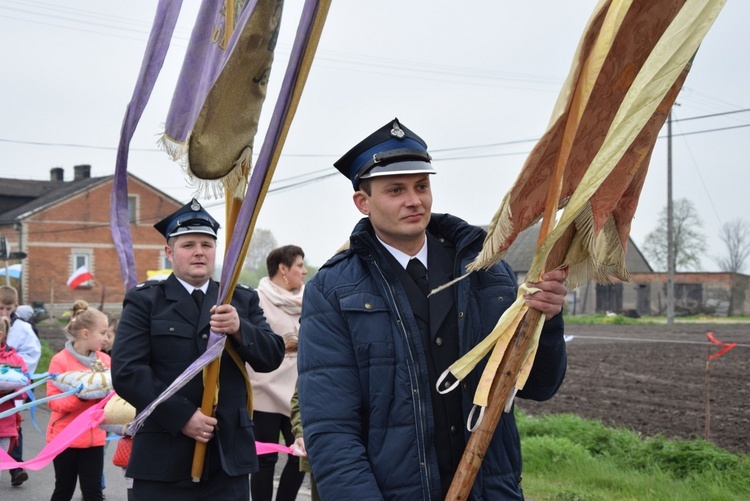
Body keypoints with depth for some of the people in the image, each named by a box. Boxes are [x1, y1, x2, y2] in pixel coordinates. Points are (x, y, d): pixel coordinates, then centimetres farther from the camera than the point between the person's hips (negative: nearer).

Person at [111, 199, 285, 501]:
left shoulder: (243, 300, 11)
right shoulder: (144, 301, 3)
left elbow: (272, 357, 1)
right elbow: (126, 371, -7)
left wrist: (239, 329, -18)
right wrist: (181, 416, -15)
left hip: (229, 457, 2)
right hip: (164, 458, -2)